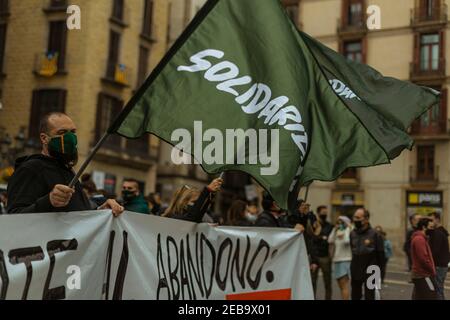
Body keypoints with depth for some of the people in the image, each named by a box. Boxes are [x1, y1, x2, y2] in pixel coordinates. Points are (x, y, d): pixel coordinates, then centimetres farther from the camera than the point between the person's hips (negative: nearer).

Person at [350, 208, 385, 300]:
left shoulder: (374, 234, -9)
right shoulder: (352, 233, 6)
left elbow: (380, 254, -5)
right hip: (355, 272, 5)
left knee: (369, 296, 1)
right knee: (355, 296, 13)